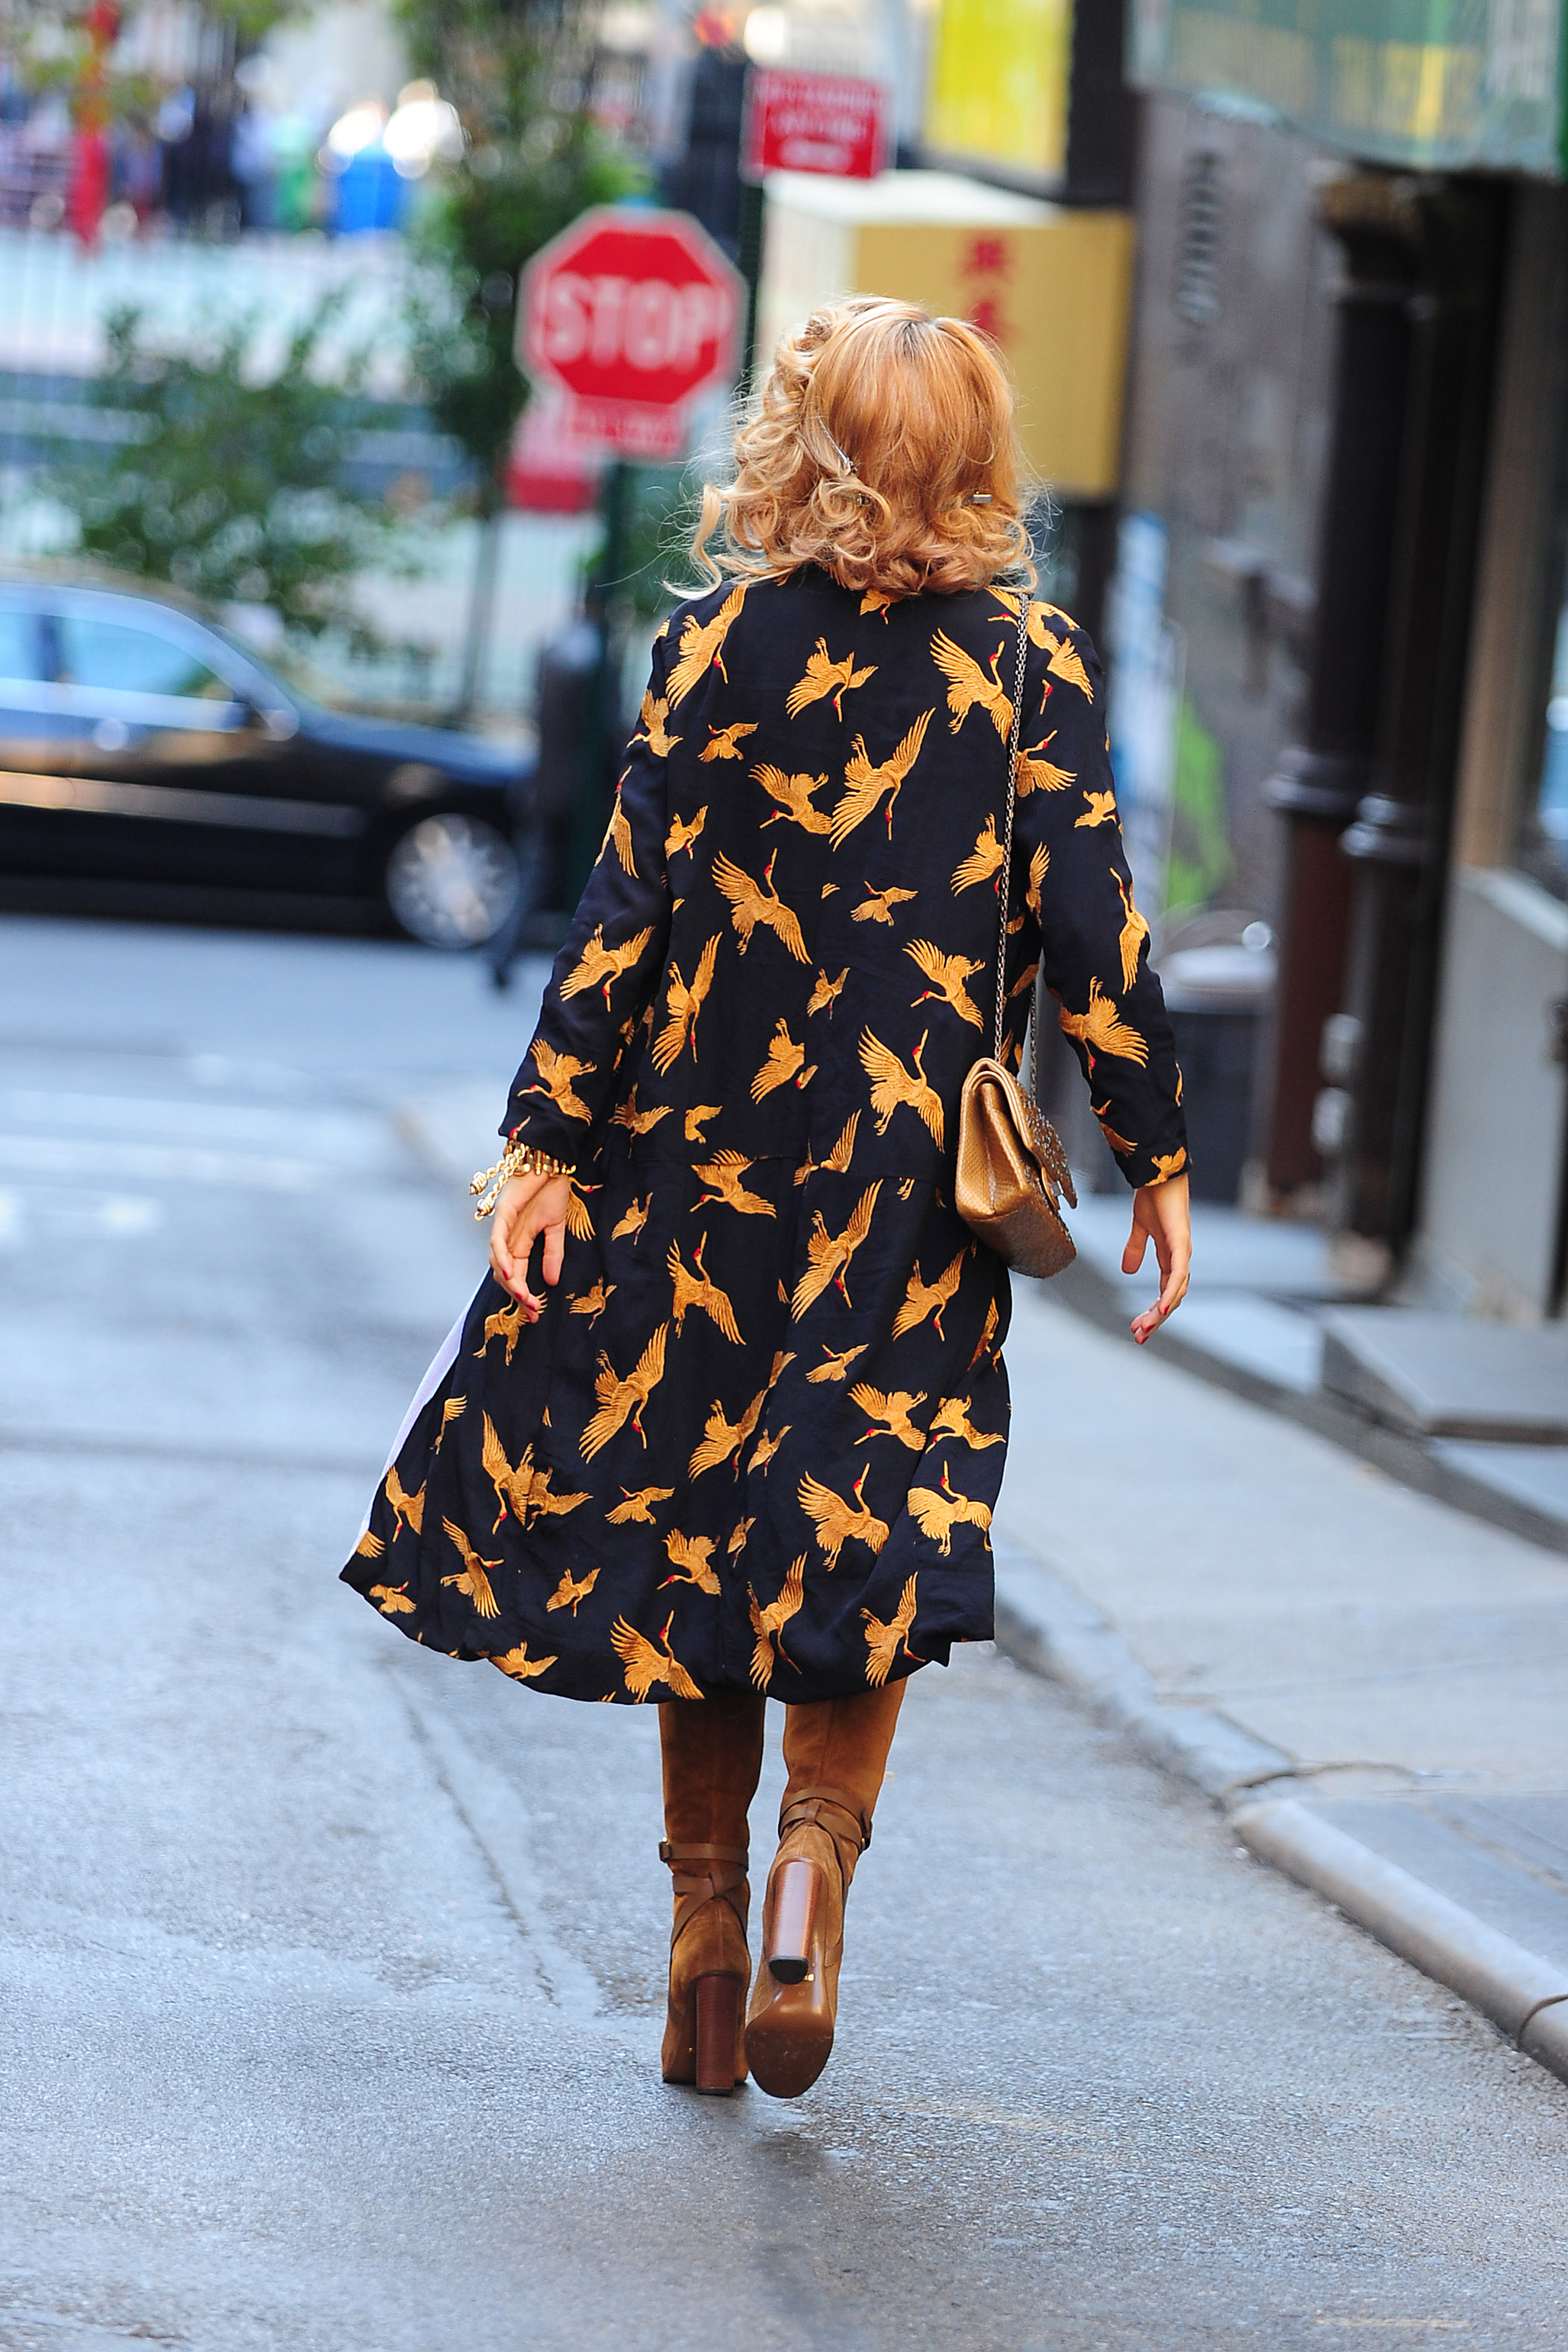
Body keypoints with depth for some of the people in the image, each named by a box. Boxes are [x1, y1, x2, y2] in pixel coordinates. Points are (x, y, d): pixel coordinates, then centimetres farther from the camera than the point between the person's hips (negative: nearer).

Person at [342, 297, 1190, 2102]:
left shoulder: (723, 641, -3)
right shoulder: (1032, 667, -2)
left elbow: (627, 905, -5)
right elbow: (1090, 929, -4)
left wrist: (549, 1143, -2)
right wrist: (1155, 1156, 4)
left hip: (705, 1150, 0)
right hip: (918, 1178, 0)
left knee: (686, 1523, 10)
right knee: (870, 1538, 7)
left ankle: (706, 1930, 12)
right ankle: (821, 1838, -17)